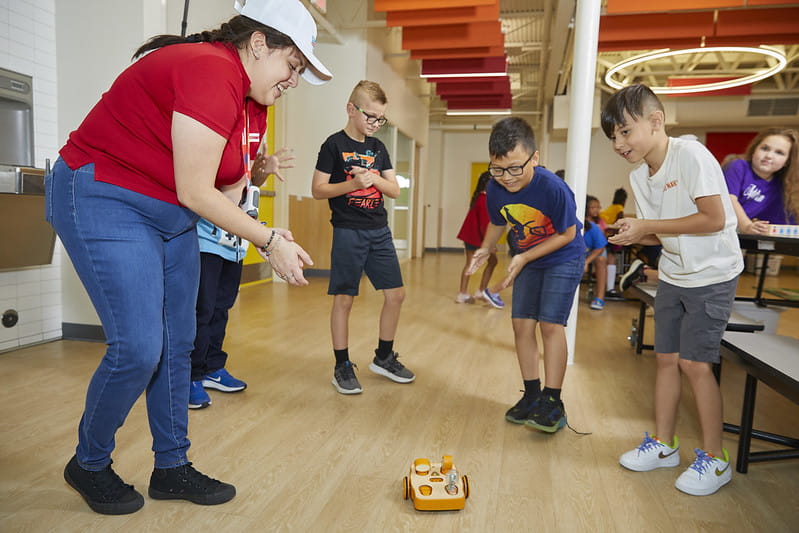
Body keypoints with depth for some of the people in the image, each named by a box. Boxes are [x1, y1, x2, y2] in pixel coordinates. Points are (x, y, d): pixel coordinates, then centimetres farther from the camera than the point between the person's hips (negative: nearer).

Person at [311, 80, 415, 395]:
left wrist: (374, 179, -9)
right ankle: (342, 367, 12)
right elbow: (317, 190, -7)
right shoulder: (335, 145, -3)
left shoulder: (378, 147, 13)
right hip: (348, 233, -6)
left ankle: (384, 358, 23)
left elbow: (395, 190, 10)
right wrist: (352, 184, -20)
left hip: (379, 231, 6)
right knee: (344, 299, -1)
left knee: (396, 294, 6)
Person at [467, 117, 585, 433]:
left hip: (563, 259, -5)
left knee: (550, 324, -12)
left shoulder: (554, 189, -31)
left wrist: (525, 257, -24)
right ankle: (532, 394, 15)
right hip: (526, 260, 5)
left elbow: (567, 234, -18)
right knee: (522, 324, 2)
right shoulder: (495, 189, -16)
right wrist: (486, 249, -15)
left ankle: (552, 402, 0)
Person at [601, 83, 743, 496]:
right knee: (666, 358, 9)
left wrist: (647, 226, -22)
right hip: (672, 275, 7)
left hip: (712, 275, -7)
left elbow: (714, 219, -23)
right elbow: (662, 234, 8)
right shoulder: (638, 177, 3)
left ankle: (715, 459, 12)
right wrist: (634, 235, -13)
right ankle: (663, 445, 23)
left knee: (694, 363, -6)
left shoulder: (691, 156, -19)